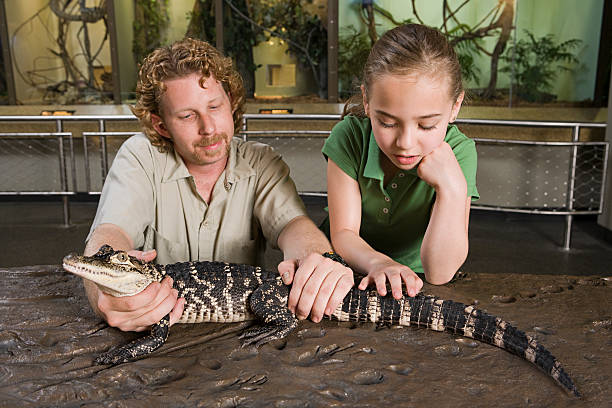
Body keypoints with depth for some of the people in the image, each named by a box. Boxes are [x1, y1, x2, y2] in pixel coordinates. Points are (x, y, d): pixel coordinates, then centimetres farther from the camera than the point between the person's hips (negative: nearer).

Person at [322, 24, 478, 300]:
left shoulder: (458, 152, -19)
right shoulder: (349, 136, -17)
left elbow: (439, 273, -22)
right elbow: (343, 233, -15)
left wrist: (452, 188, -32)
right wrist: (377, 263, -36)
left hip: (413, 282, 0)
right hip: (353, 268, 1)